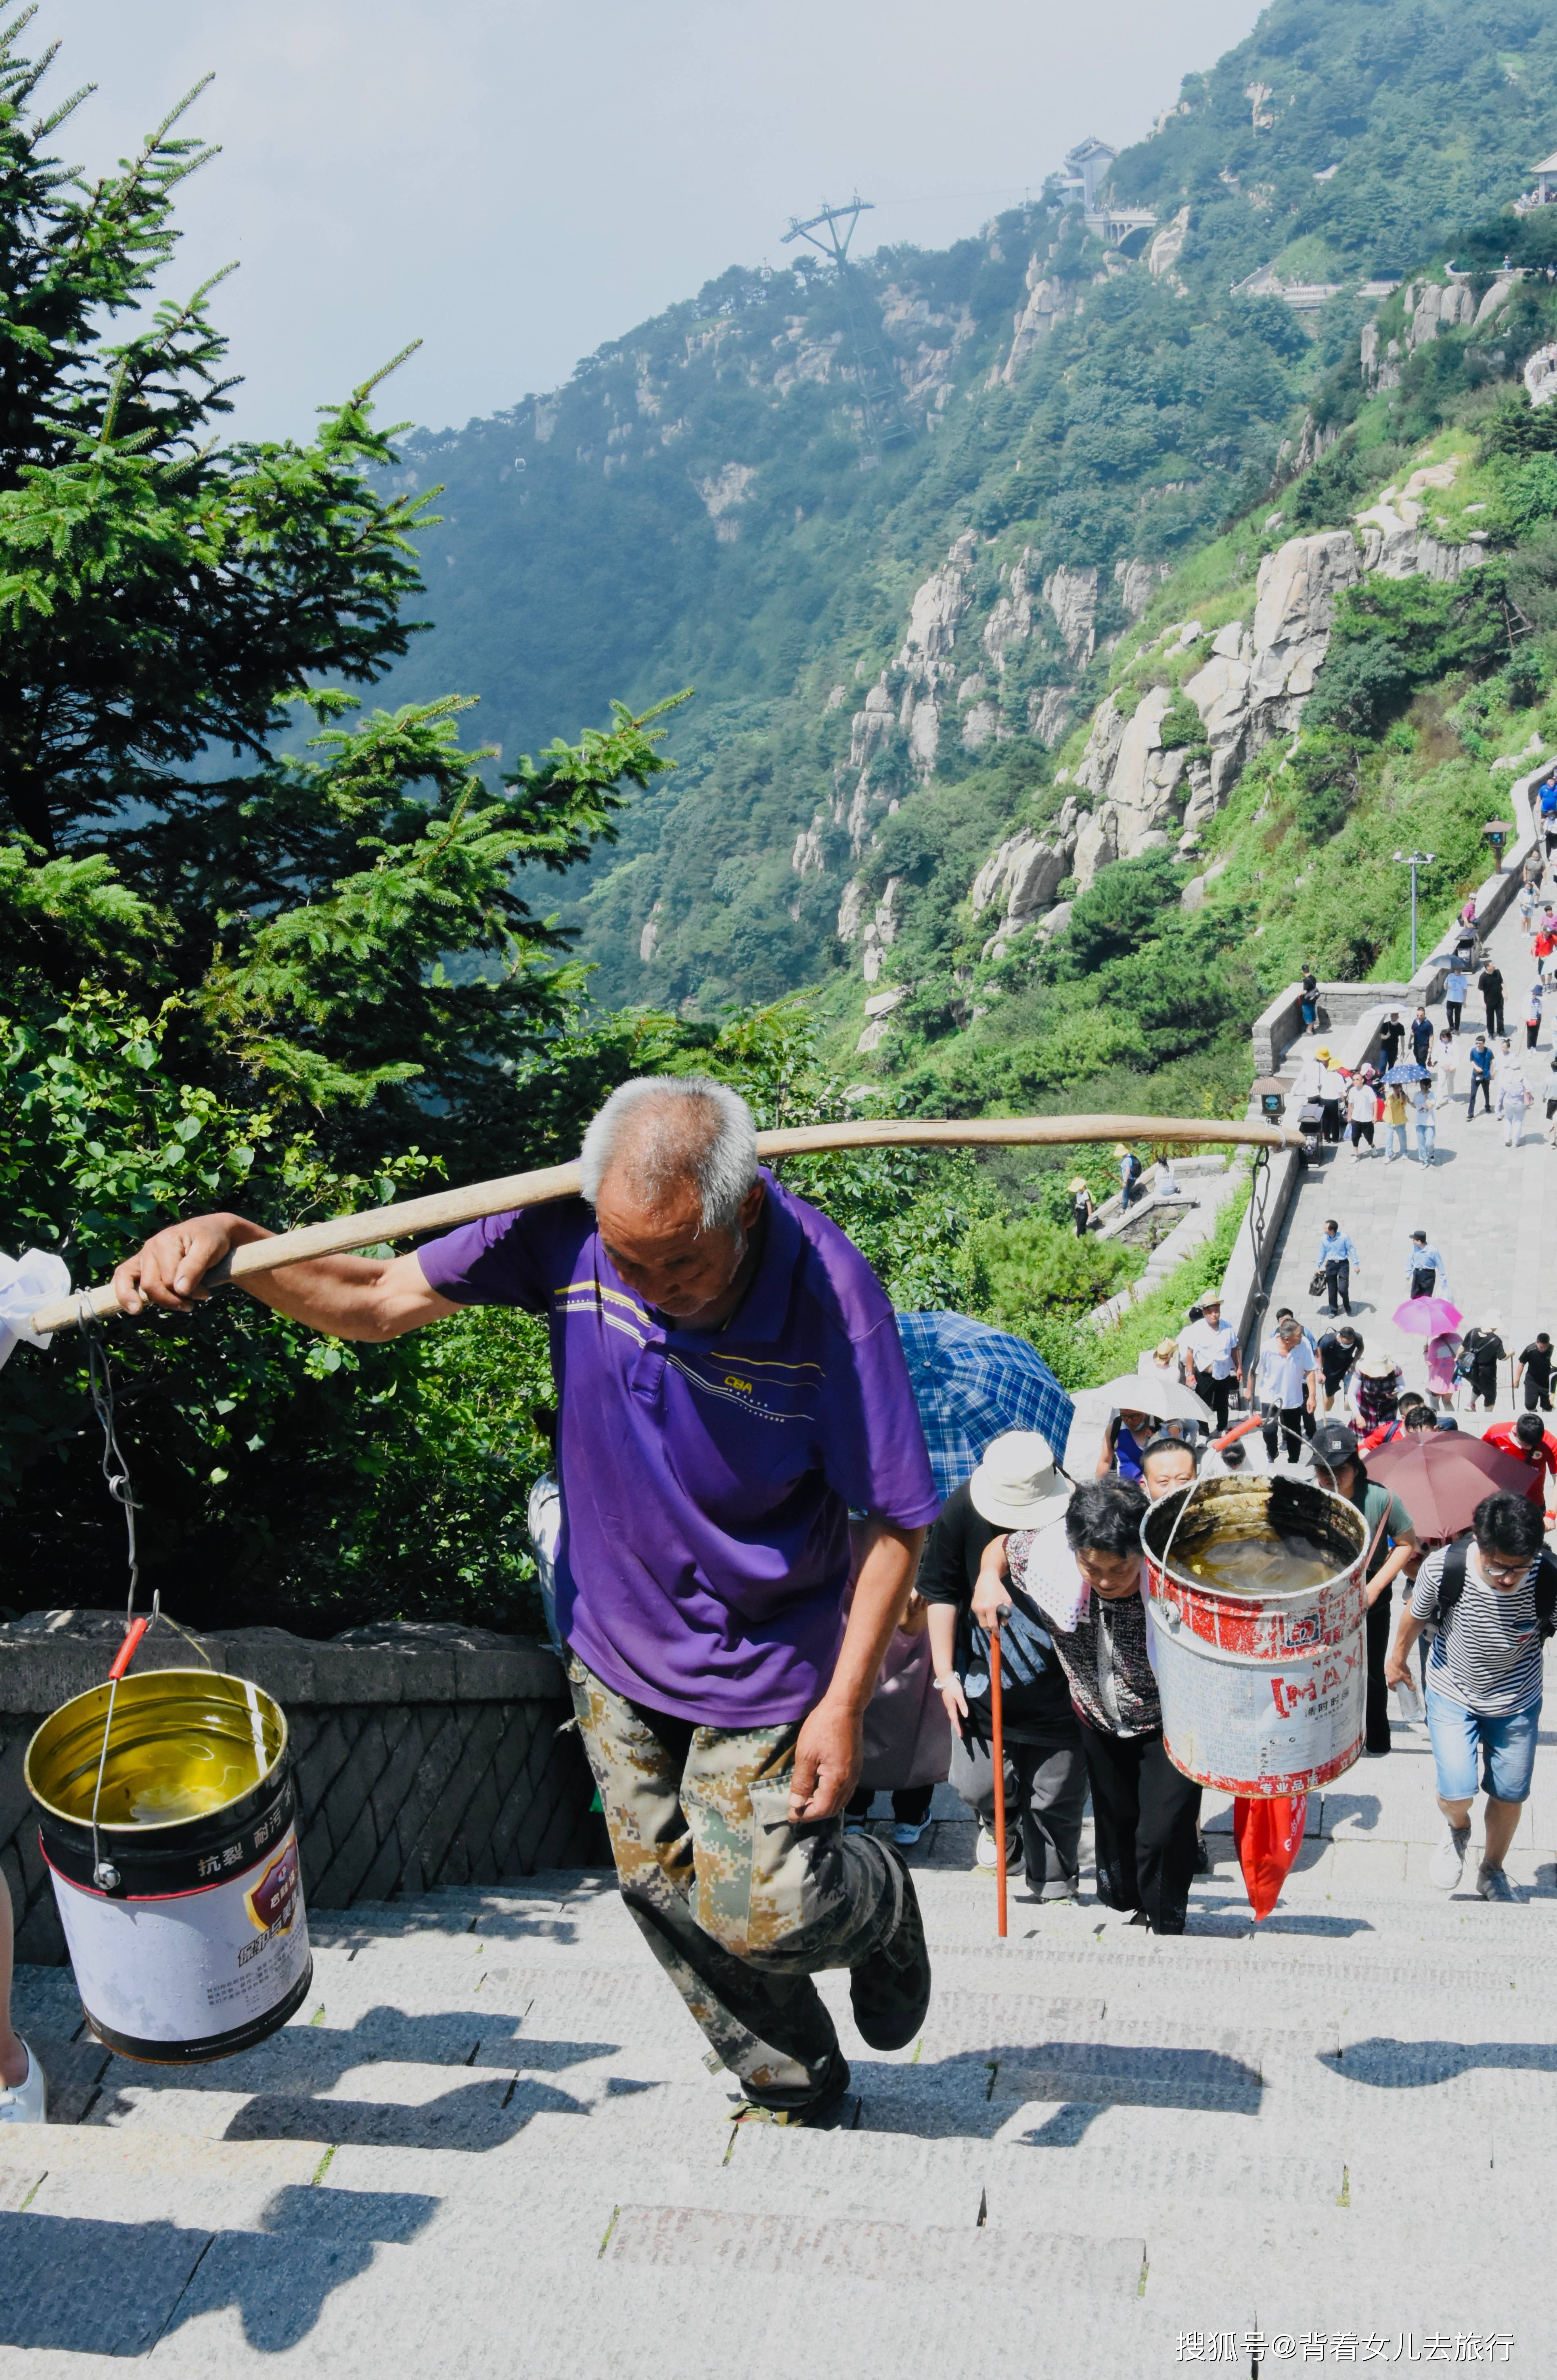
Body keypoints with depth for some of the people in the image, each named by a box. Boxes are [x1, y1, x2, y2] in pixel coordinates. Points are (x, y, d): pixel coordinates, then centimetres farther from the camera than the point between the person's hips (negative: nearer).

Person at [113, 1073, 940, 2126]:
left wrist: (845, 1703, -17)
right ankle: (795, 2089, 42)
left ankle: (881, 1899, 35)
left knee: (761, 1914, -1)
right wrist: (229, 1240, -27)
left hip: (765, 1669, -4)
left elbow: (897, 1518, -19)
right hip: (616, 1644, 4)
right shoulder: (572, 1226, -20)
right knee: (665, 1892, 15)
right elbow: (379, 1299, -11)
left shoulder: (829, 1290, -29)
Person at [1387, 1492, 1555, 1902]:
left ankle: (1492, 1872, 44)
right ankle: (1457, 1829, 29)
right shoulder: (1443, 1568, -31)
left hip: (1516, 1701, 1)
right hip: (1452, 1694, -1)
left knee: (1510, 1795, 15)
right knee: (1456, 1794, -9)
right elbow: (1415, 1615, -8)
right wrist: (1397, 1660, 9)